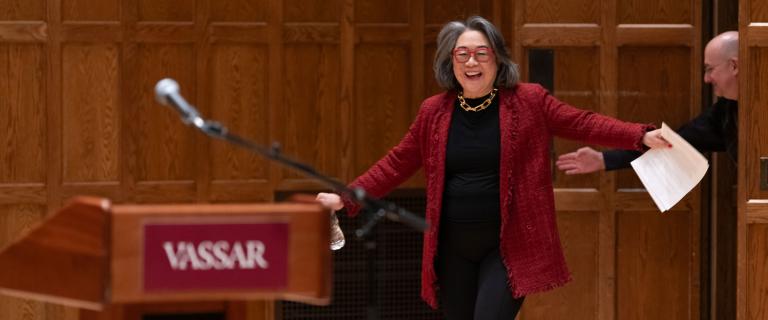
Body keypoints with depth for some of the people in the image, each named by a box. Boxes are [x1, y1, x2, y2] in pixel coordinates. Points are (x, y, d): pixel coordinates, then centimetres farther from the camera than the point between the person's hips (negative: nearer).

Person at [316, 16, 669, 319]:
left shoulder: (528, 102, -1)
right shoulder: (434, 112, 6)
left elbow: (583, 123, -2)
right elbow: (396, 164, 13)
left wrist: (641, 136, -14)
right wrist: (347, 198, 8)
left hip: (508, 247, -4)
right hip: (453, 249, 4)